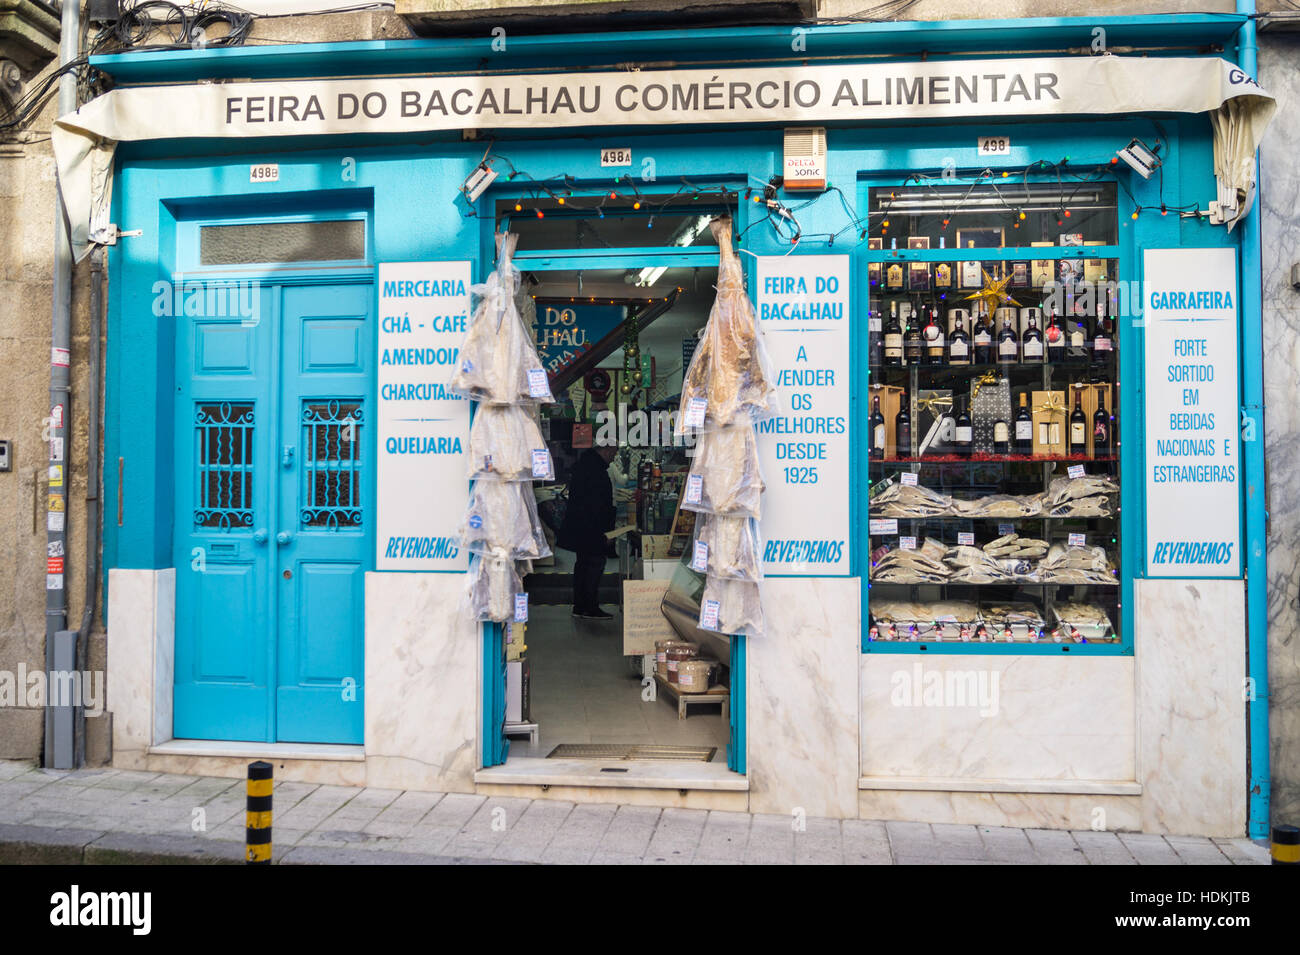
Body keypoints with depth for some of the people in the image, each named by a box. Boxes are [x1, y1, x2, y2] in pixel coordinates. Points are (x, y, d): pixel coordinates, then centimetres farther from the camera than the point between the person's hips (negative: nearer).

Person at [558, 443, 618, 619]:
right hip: (590, 529, -11)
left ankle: (579, 606, 19)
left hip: (577, 525, 11)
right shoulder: (595, 469, -19)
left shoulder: (583, 462, 15)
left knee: (583, 563, 14)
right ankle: (591, 608, -2)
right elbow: (597, 504, -22)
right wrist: (604, 533, -18)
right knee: (596, 563, -5)